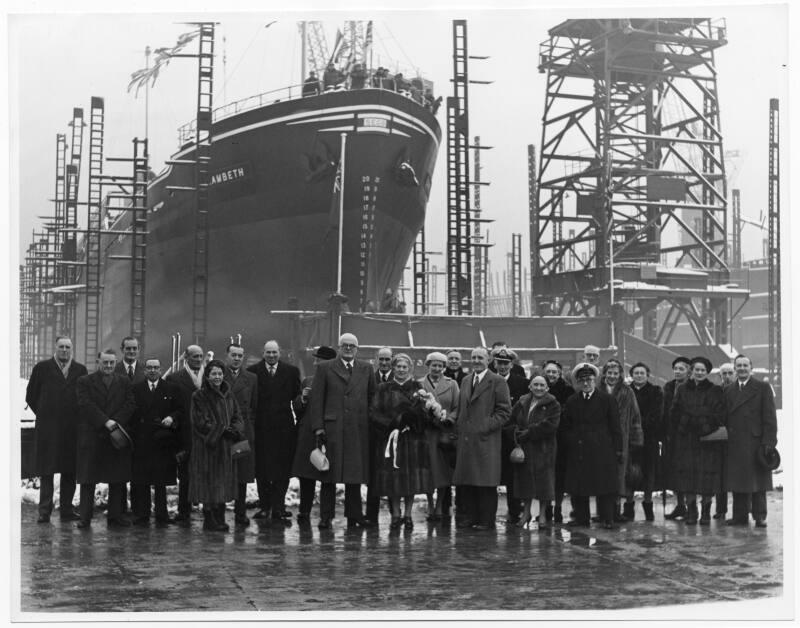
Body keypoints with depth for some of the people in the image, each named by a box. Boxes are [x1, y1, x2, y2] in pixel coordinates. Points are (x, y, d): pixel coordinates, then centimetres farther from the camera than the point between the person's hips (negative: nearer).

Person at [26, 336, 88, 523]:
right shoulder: (42, 368, 5)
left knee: (70, 471, 4)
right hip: (47, 427, -2)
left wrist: (78, 416, 6)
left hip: (72, 428, 2)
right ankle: (45, 511, 0)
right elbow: (31, 396, 8)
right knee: (46, 470, -2)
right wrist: (43, 415, 6)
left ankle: (67, 509, 11)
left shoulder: (80, 370, 9)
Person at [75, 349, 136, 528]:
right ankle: (85, 517, 4)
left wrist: (115, 421, -12)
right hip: (91, 436, -2)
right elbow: (85, 405, -8)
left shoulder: (124, 382, 12)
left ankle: (115, 516, 11)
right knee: (88, 479, -1)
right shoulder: (85, 381, 4)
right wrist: (105, 421, -17)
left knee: (118, 479, 4)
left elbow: (130, 404, 3)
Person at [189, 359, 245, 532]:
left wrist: (234, 430, -11)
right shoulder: (199, 396, -5)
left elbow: (238, 419, 10)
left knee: (223, 483, 6)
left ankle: (219, 520, 12)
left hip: (226, 448, 5)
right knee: (210, 484, -5)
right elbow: (201, 422, -11)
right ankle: (210, 521, 1)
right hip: (207, 447, -5)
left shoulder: (229, 397, 12)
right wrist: (222, 430, -16)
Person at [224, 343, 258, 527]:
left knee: (242, 476, 4)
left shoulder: (251, 378, 11)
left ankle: (240, 515, 11)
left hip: (244, 433, 2)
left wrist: (249, 427, 4)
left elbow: (255, 407, 12)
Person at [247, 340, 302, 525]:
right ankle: (265, 506, 21)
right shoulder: (253, 371, 3)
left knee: (282, 471, -2)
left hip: (284, 427, 0)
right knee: (261, 470, 7)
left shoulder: (291, 371, 7)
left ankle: (278, 510, 2)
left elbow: (296, 397, 8)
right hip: (261, 428, 0)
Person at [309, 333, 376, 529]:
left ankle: (354, 516, 13)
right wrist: (318, 428, -6)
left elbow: (372, 397, 14)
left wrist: (369, 420, 4)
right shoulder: (325, 368, 5)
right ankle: (326, 517, 5)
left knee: (355, 475, 5)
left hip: (358, 430, 2)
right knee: (329, 476, 0)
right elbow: (316, 400, 1)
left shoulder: (366, 369, 13)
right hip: (332, 428, -2)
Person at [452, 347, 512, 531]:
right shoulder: (466, 381, 18)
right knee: (464, 482, 6)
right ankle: (467, 518, 12)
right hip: (465, 440, 6)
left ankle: (486, 520, 3)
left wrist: (486, 426, -14)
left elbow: (504, 411, -6)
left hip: (486, 440, -6)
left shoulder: (497, 382, -3)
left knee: (486, 483, -3)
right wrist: (459, 427, 10)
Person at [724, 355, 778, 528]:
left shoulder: (763, 388, 2)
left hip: (756, 441, -4)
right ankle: (740, 516, 9)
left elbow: (769, 417, -4)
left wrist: (769, 442, -11)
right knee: (738, 480, 4)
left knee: (758, 480, 1)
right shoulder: (728, 391, 14)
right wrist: (725, 439, 1)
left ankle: (760, 516, 7)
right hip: (735, 444, 4)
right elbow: (726, 418, 12)